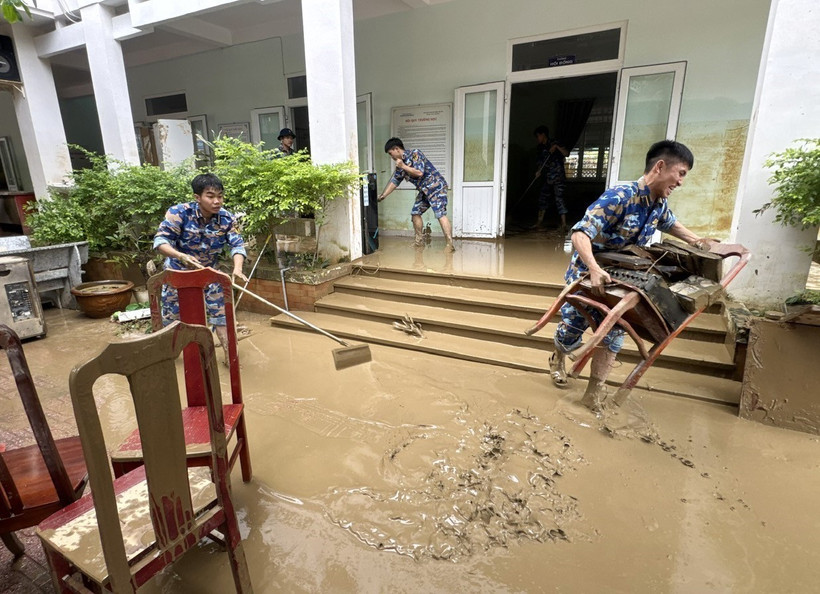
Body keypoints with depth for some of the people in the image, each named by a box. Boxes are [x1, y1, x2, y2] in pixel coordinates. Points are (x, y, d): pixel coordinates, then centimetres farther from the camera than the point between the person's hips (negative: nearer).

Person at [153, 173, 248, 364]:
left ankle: (229, 355, 14)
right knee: (171, 316, 12)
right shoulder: (180, 212, -24)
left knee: (220, 312, 1)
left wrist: (237, 269, -43)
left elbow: (237, 244, -23)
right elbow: (160, 240, -27)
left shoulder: (227, 219, -17)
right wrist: (181, 256, -47)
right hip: (178, 272, -2)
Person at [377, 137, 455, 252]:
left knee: (440, 214, -19)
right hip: (424, 190, 9)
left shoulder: (415, 153, -13)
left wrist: (403, 166, -15)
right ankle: (419, 241, 22)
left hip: (436, 186, -9)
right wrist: (383, 195, 12)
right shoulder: (400, 164, 12)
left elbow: (419, 173, -24)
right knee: (415, 212, 11)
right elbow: (394, 181, 18)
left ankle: (450, 245, -22)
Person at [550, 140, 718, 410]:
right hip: (586, 273, -6)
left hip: (618, 278, 7)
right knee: (572, 330, 6)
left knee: (613, 333, 0)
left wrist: (698, 242, 18)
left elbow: (670, 223, 24)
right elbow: (580, 233, -37)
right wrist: (594, 270, -50)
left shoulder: (660, 203, -1)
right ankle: (557, 359, 42)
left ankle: (594, 394, 9)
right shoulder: (619, 197, -28)